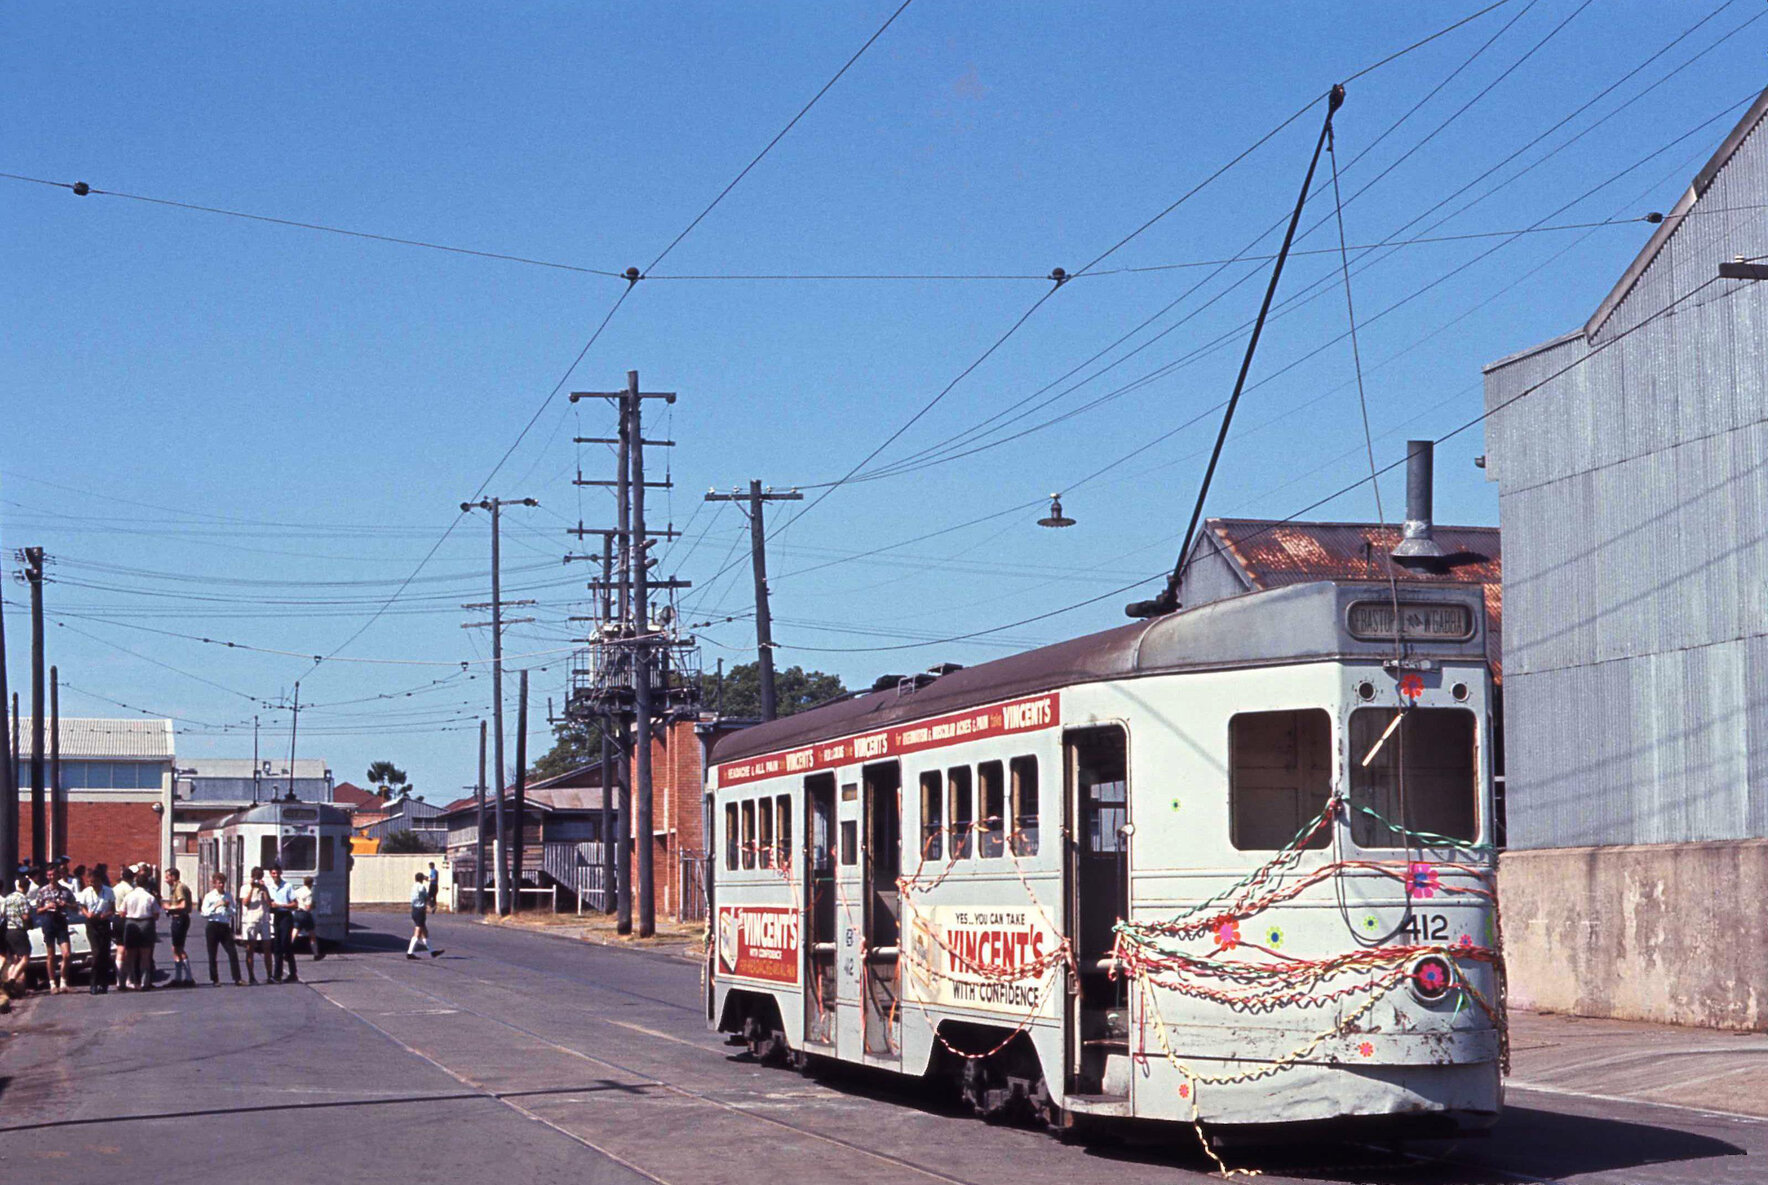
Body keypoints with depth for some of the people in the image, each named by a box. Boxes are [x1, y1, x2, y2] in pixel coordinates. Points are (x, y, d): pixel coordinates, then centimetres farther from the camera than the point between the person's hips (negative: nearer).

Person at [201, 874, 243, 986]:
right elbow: (205, 912, -7)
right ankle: (214, 979, 12)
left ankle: (237, 979, -6)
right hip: (213, 926, -2)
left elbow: (233, 913, 12)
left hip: (225, 926, 2)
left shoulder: (228, 896, 11)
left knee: (233, 952, -5)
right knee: (212, 955, 2)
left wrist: (228, 907, -7)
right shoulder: (209, 896, 1)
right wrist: (215, 906, -18)